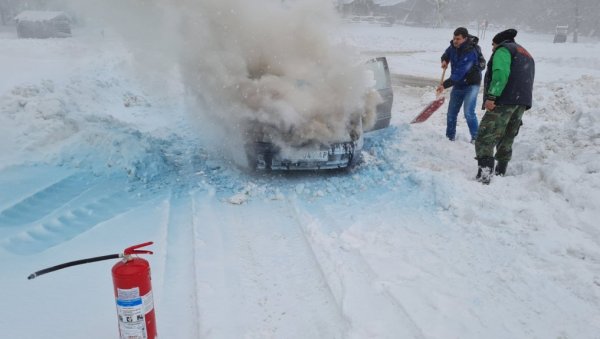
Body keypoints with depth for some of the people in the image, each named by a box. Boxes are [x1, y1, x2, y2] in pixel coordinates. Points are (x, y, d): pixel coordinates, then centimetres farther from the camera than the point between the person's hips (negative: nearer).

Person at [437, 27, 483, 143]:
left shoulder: (470, 53, -28)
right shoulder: (453, 46, -5)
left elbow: (459, 73, -34)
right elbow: (447, 54, 19)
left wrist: (445, 85, -38)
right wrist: (444, 60, -4)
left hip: (471, 85, -7)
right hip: (458, 84, 7)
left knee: (468, 112, -18)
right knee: (451, 113, 10)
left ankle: (476, 137, -6)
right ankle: (450, 136, 23)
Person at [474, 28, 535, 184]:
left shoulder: (503, 49, 3)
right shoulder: (526, 55, 32)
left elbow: (500, 74, -16)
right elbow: (526, 80, 27)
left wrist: (491, 96, -22)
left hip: (504, 100, -9)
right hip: (522, 102, 9)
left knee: (485, 138, -14)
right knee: (506, 140, 15)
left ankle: (484, 174, -27)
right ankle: (500, 173, 17)